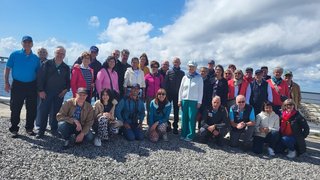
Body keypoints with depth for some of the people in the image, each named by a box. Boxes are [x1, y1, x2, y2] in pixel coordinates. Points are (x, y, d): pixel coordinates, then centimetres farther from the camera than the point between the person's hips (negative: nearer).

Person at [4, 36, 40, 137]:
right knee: (15, 108, 3)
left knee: (32, 109, 5)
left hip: (31, 86, 2)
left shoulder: (35, 58, 8)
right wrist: (6, 82, -6)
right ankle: (14, 129, 16)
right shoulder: (15, 55, 2)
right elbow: (7, 69, 3)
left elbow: (38, 73, 12)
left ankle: (29, 128, 19)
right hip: (17, 85, -2)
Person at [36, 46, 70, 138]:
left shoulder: (66, 67, 8)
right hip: (46, 93, -2)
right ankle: (41, 131, 10)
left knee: (56, 112, 8)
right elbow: (40, 77, -3)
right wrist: (41, 90, -8)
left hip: (60, 94, 2)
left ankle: (54, 129, 21)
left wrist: (66, 89, -3)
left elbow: (68, 80, 14)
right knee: (43, 111, -1)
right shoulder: (47, 64, 1)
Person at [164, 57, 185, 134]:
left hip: (177, 94, 1)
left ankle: (175, 127, 16)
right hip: (169, 94, 0)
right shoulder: (169, 72, 3)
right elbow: (165, 83, -1)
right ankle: (167, 124, 17)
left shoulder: (182, 73, 5)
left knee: (176, 111, 7)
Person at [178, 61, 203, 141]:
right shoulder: (185, 77, 10)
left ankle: (190, 135, 3)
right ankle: (184, 134, 14)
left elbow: (200, 91, 0)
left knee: (191, 118, -5)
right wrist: (179, 100, 7)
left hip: (194, 101, -3)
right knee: (184, 118, 4)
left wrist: (199, 102, -3)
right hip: (184, 100, 3)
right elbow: (181, 89, 12)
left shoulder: (199, 78, 1)